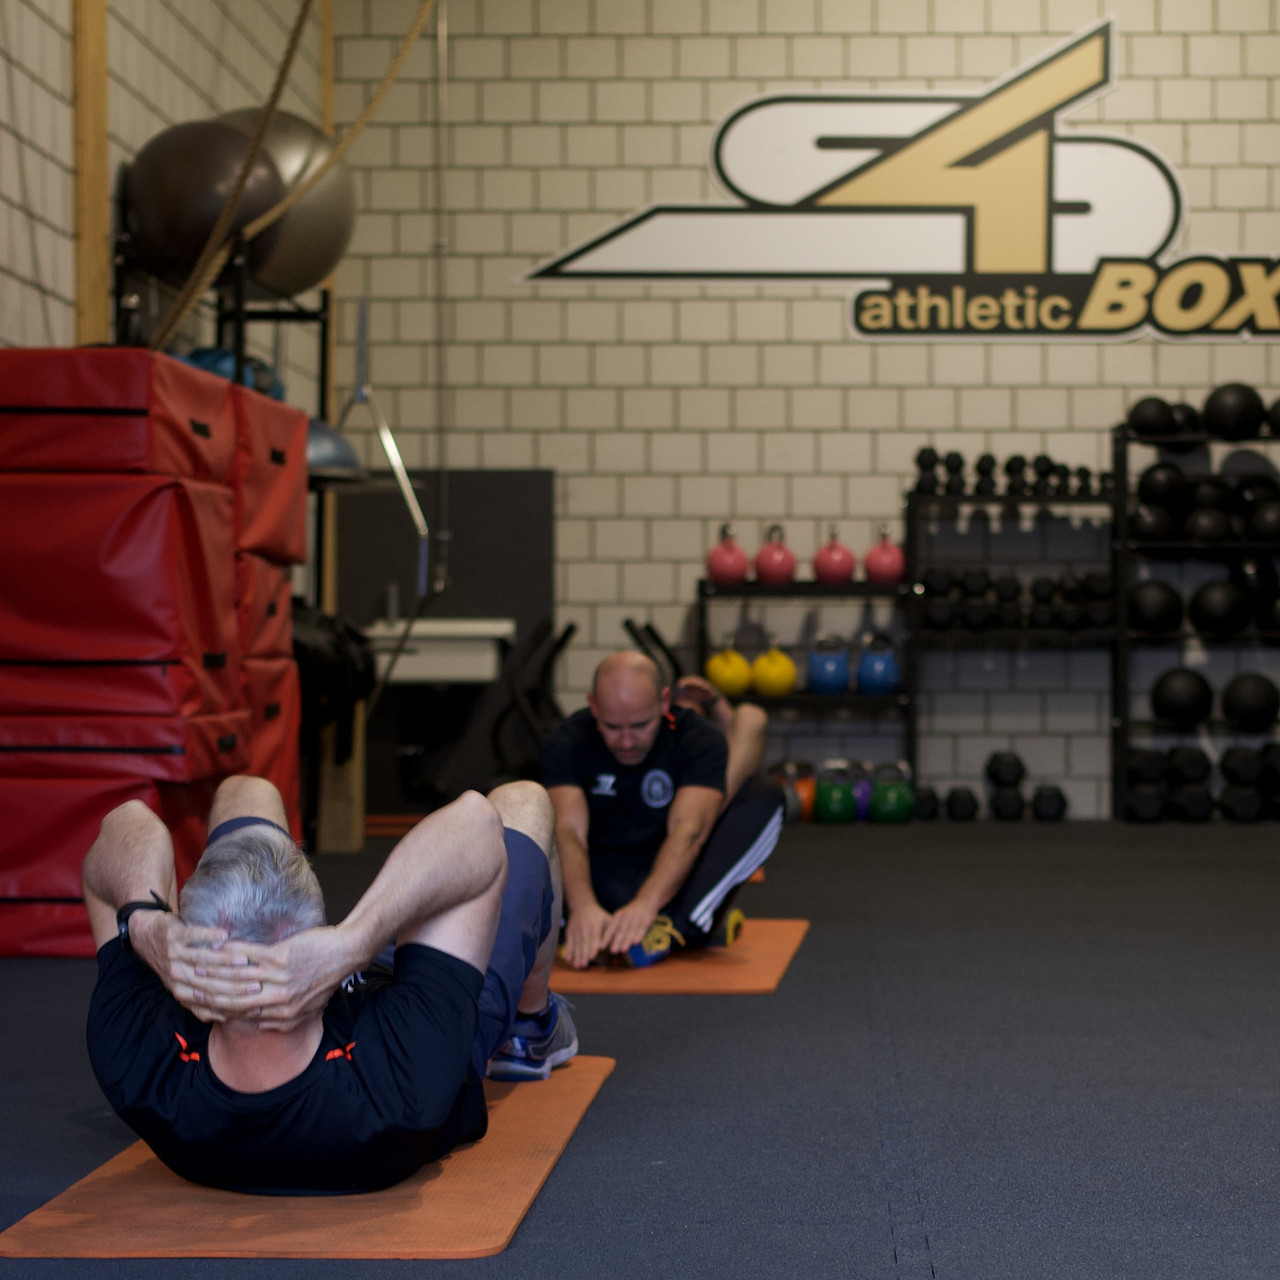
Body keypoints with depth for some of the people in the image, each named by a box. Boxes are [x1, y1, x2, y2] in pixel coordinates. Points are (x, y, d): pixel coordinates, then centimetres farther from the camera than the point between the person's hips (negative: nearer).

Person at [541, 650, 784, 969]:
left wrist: (646, 904, -50)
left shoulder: (698, 739, -15)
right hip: (602, 883, 0)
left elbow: (688, 829, -31)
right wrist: (583, 907, -50)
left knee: (764, 796, -24)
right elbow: (568, 831, -29)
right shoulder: (567, 743, -14)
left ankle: (674, 929, -40)